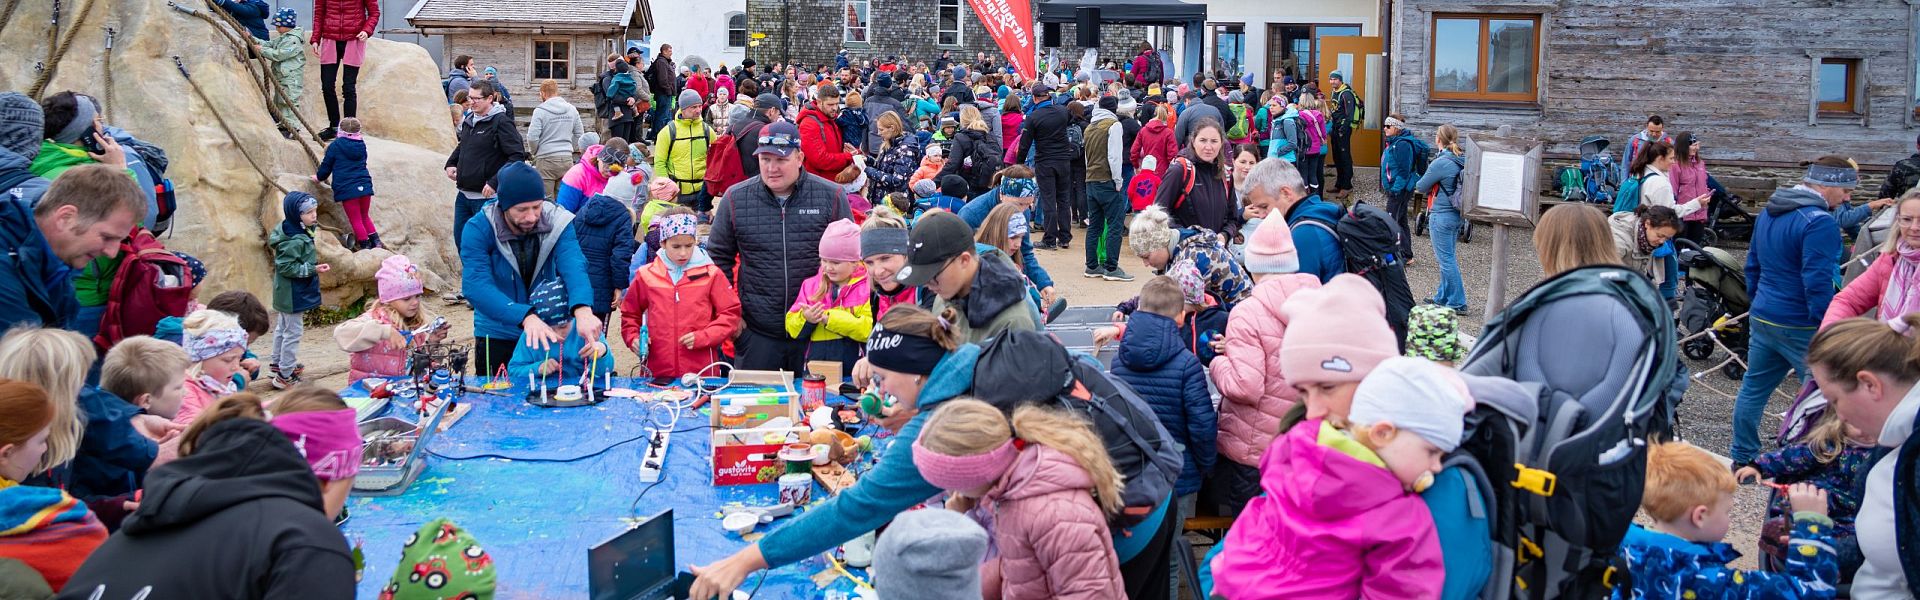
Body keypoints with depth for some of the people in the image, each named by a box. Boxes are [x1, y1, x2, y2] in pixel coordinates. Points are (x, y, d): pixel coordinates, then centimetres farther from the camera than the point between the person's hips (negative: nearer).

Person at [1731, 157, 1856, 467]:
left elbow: (1753, 265, 19)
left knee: (1754, 388, 15)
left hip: (1763, 319, 9)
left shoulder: (1767, 213, 10)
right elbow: (1818, 284, -23)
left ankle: (1742, 458, 23)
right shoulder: (1820, 223, -19)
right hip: (1801, 326, -9)